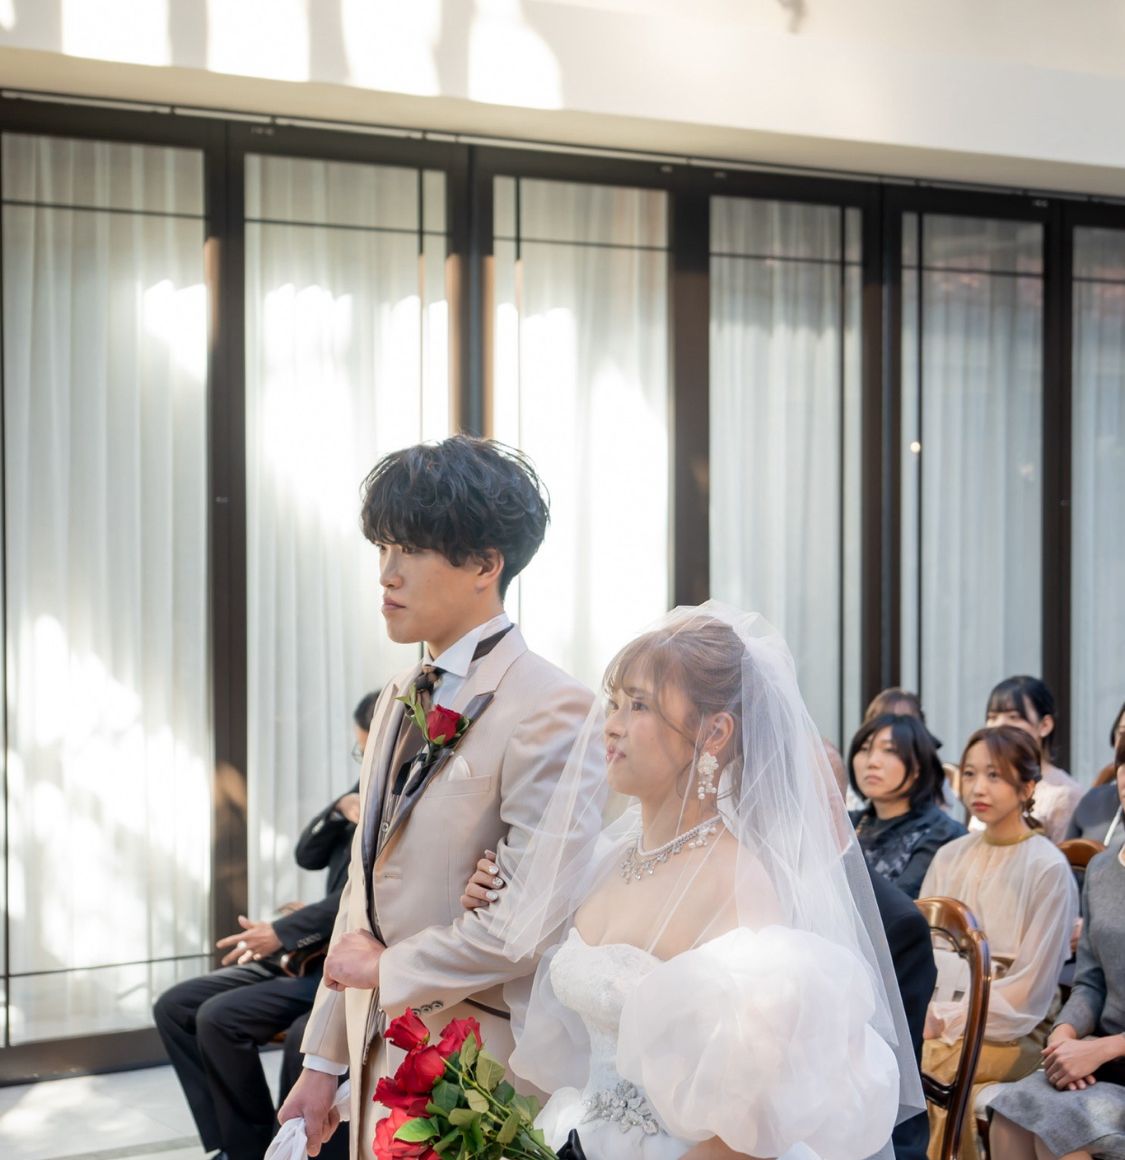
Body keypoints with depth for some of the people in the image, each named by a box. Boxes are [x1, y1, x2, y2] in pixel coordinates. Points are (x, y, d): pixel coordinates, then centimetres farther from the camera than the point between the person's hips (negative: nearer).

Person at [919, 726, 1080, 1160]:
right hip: (935, 1023, 5)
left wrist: (947, 1022, -14)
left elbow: (1028, 990, -10)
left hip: (1008, 1036, -5)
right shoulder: (949, 857, 11)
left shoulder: (1048, 869, -7)